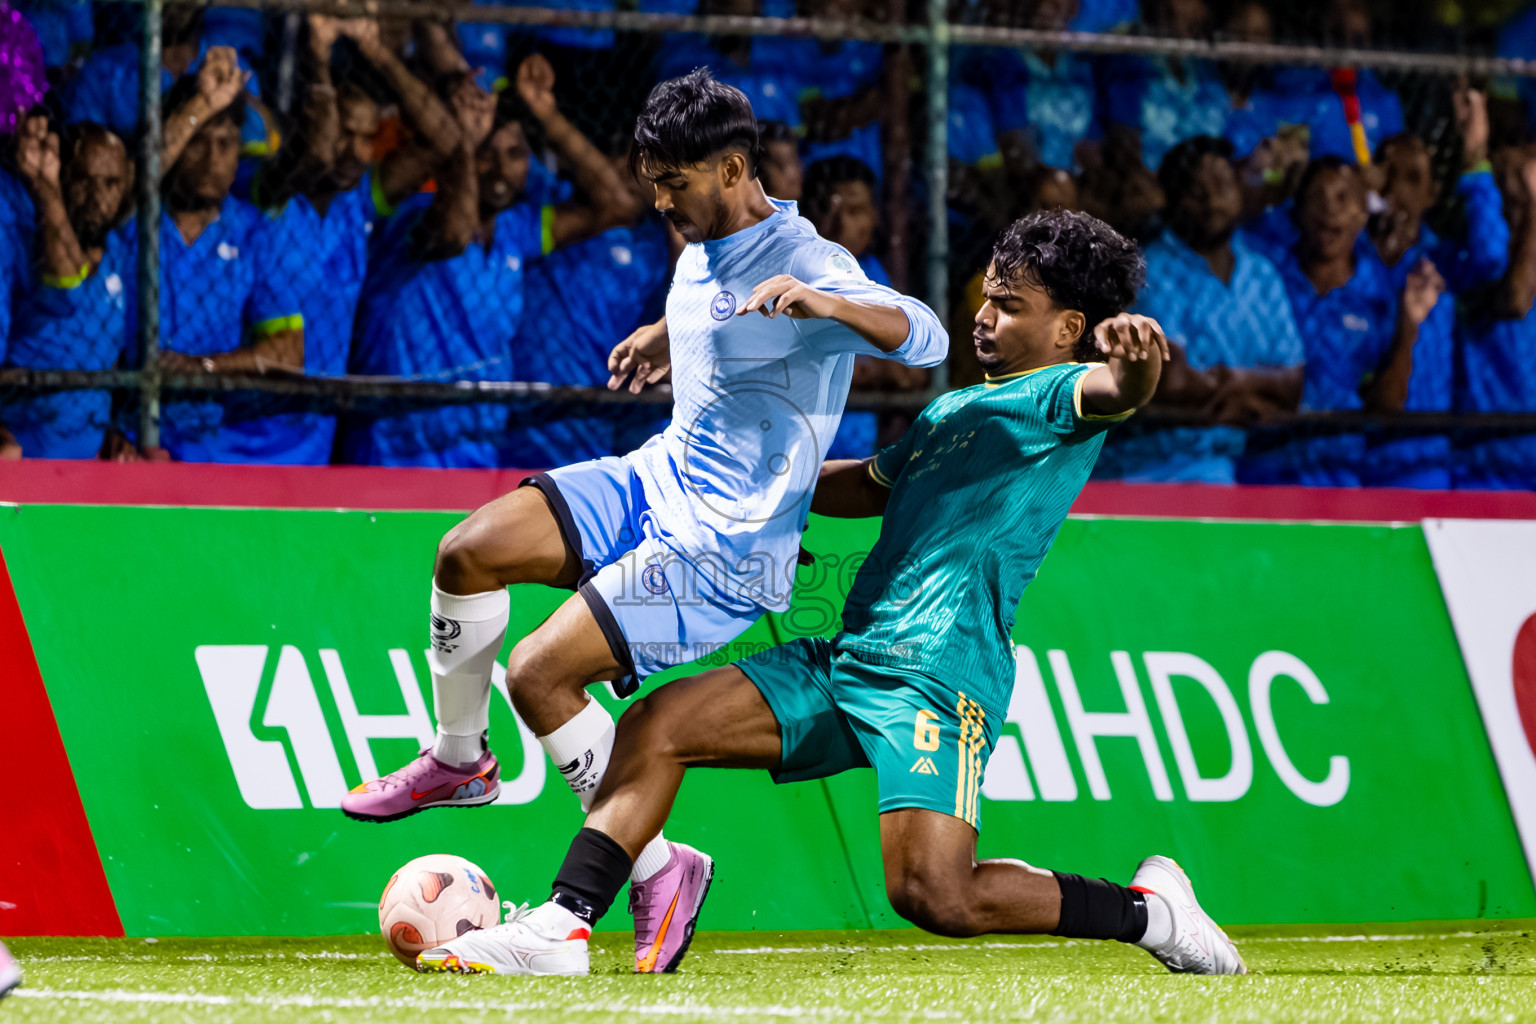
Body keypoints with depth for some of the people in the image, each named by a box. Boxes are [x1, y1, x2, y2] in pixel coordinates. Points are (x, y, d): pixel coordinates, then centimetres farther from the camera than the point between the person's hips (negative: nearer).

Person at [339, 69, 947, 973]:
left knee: (539, 673, -16)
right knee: (469, 552, -7)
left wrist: (829, 305, -51)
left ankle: (657, 869, -2)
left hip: (724, 551, -8)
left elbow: (926, 338, -37)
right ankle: (460, 763, 14)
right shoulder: (704, 248, 6)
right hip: (659, 478, 8)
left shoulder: (804, 266, -21)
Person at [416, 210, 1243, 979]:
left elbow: (1113, 392, -25)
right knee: (658, 725, -2)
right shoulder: (954, 408, 26)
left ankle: (1147, 911, -1)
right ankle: (563, 927, -5)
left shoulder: (1061, 395, -1)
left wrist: (1133, 361, -48)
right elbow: (865, 487, 41)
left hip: (941, 675, -9)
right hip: (846, 659, 9)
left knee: (934, 895, -21)